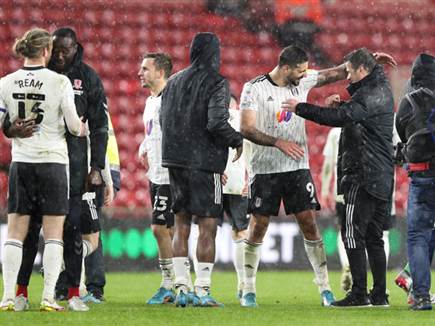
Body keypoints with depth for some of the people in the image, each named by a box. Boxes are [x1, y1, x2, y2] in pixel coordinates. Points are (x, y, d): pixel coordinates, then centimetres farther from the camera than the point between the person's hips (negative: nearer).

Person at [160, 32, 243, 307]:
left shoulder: (174, 81, 10)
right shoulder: (217, 83, -9)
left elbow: (164, 119, 12)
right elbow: (217, 122, -20)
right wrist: (237, 140, -4)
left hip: (175, 161, 6)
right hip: (205, 162, -6)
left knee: (182, 225, 12)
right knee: (207, 227, -1)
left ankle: (181, 288, 9)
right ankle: (203, 291, -3)